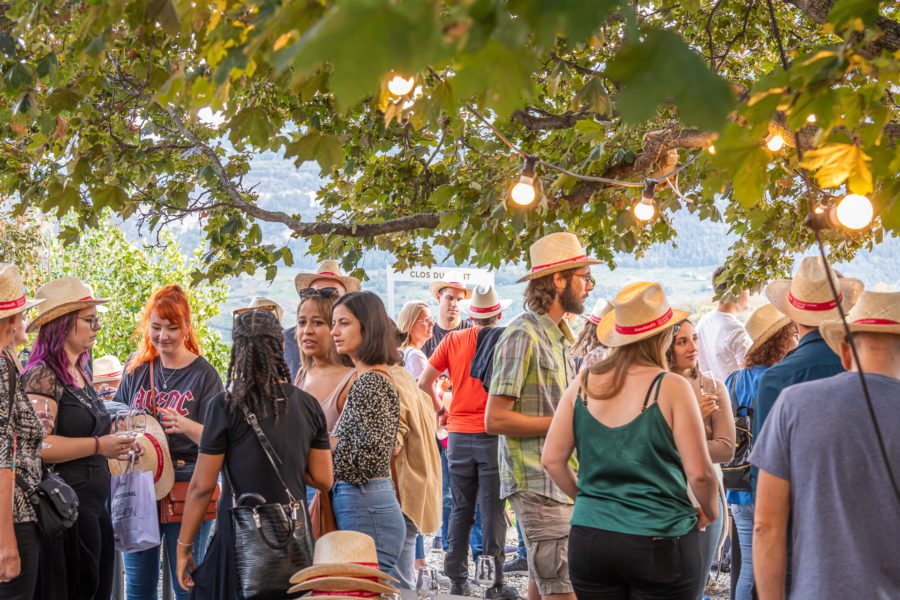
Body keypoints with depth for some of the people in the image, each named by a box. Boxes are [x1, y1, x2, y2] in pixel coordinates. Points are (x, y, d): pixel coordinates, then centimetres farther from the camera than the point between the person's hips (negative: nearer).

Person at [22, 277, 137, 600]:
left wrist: (116, 441, 15)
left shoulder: (80, 373, 16)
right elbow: (38, 445, -23)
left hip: (93, 506, 9)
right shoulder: (42, 376, -13)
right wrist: (98, 445, -19)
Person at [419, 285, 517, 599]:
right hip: (493, 435, -3)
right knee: (492, 512, 1)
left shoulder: (452, 340, 3)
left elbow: (424, 382, 3)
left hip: (459, 435, 3)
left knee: (461, 510, 12)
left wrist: (441, 408, 17)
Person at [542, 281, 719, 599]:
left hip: (589, 538, 4)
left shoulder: (584, 384, 1)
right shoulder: (671, 388, -10)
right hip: (660, 543, -4)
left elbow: (552, 459, 2)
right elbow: (699, 473, -11)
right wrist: (710, 512, 9)